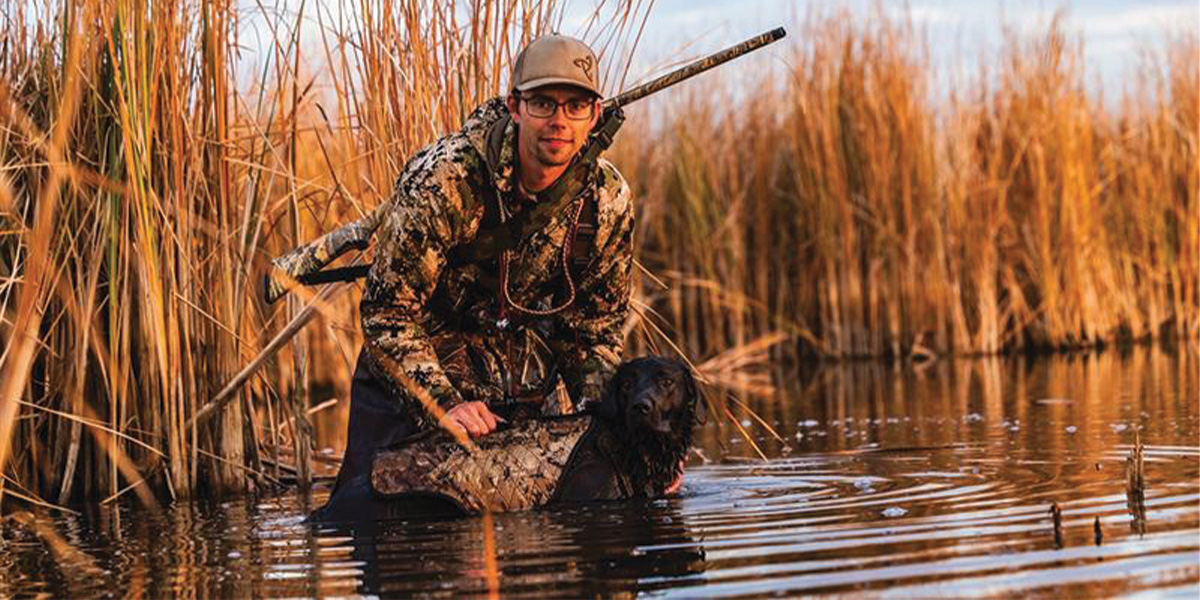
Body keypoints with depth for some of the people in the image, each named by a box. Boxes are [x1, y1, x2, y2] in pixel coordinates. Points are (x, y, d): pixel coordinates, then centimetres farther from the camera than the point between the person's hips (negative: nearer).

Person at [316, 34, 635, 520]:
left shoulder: (609, 200, -10)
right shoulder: (443, 179, -25)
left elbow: (597, 327, 3)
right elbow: (388, 315, -22)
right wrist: (443, 406, -32)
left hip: (524, 389, 4)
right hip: (418, 382, -4)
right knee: (370, 512, -14)